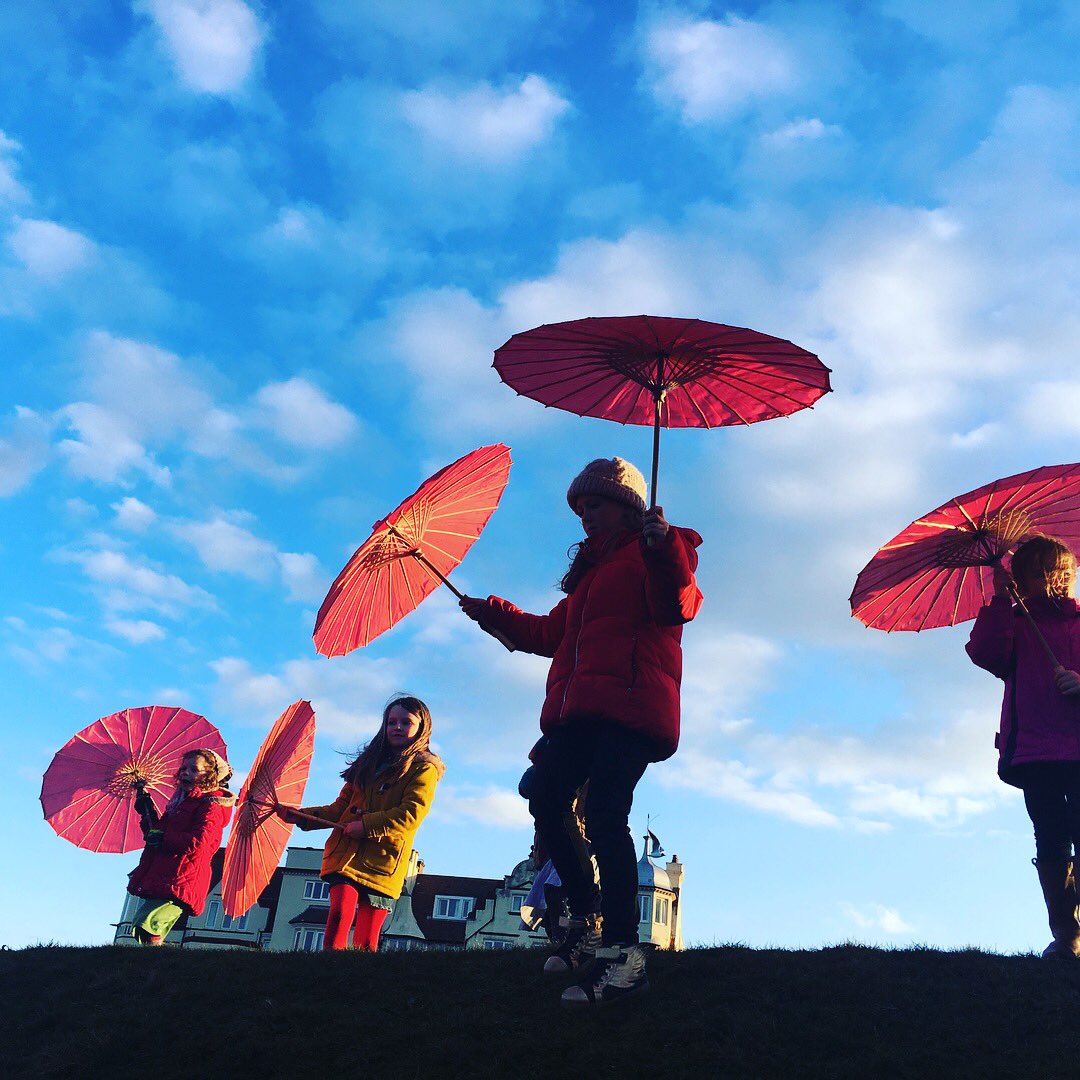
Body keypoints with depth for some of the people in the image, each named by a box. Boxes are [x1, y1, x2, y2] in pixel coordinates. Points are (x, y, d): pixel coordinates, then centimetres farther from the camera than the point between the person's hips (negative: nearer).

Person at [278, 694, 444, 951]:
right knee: (340, 913, -18)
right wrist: (303, 815, 11)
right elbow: (341, 807, 23)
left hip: (383, 861, -3)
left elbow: (411, 814, -11)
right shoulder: (369, 763, 21)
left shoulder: (424, 769, 4)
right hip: (345, 852, 3)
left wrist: (366, 824, -15)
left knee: (365, 942, -4)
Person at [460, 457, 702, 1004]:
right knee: (547, 798, 0)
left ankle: (623, 951, -18)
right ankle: (587, 918, 12)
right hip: (578, 710, 9)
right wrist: (491, 612, 33)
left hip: (630, 706, -9)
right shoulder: (591, 567, 32)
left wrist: (662, 548, -30)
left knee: (605, 813, -20)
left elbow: (676, 606, -15)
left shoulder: (654, 550, 6)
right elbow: (553, 634, 35)